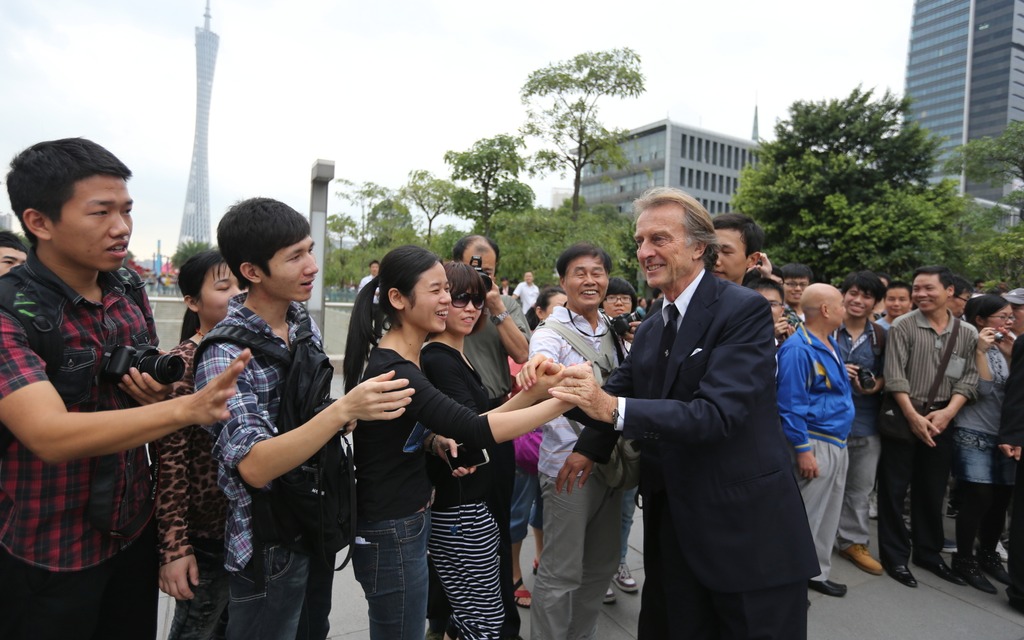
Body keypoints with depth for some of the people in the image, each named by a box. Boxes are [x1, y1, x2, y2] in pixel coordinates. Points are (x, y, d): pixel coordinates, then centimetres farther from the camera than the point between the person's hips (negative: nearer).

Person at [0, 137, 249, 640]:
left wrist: (159, 393, -12)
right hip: (48, 555, -5)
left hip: (135, 528, 5)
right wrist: (187, 408, -39)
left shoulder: (130, 293, -1)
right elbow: (51, 435, -31)